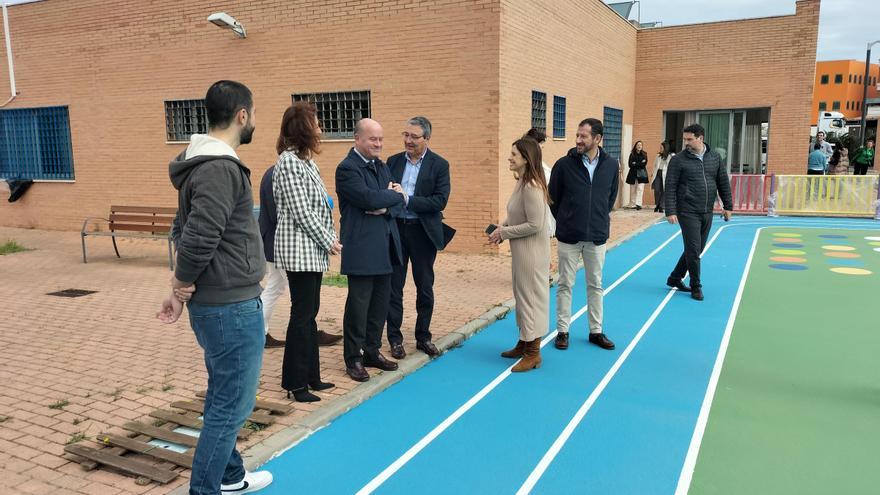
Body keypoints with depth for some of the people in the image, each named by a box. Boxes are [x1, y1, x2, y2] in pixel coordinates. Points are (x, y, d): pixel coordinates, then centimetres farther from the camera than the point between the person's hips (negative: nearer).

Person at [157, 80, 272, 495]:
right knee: (232, 406, 2)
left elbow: (184, 229, 17)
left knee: (222, 398, 22)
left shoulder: (204, 163, 12)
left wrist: (182, 288, 11)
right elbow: (198, 240, -26)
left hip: (217, 304, 10)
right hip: (233, 308, -10)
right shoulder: (221, 169, -21)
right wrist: (182, 288, -9)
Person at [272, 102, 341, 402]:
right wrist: (328, 242, -10)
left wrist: (328, 239, 4)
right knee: (302, 316, -2)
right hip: (299, 249, -9)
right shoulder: (289, 161, -14)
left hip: (313, 250, 9)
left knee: (309, 313, 14)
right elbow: (301, 211, -18)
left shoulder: (305, 161, 14)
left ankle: (310, 376, 24)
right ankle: (295, 383, 9)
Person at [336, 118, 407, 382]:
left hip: (385, 246, 8)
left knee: (380, 303, 12)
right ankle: (353, 358, 12)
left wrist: (386, 207, -11)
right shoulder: (347, 168, -9)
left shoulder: (382, 167, 16)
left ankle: (372, 351, 25)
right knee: (358, 304, 0)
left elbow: (400, 199, 10)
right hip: (362, 249, -8)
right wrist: (395, 195, -8)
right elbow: (367, 197, -23)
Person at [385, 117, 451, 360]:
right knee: (394, 286, 6)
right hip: (395, 229, 2)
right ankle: (395, 338, 18)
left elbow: (440, 201, -13)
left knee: (425, 287, 9)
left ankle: (423, 337, 23)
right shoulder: (393, 161, 7)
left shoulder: (439, 165, -3)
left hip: (423, 232, -2)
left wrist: (407, 199, -18)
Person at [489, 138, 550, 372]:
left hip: (531, 252, -10)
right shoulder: (521, 182, 7)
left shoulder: (531, 187, -23)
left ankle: (533, 354, 14)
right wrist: (503, 225, 3)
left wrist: (504, 233, -17)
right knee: (523, 295, 19)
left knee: (531, 296, 1)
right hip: (521, 250, 10)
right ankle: (524, 343, 34)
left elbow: (535, 224, -24)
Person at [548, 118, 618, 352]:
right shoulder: (564, 164, -8)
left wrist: (600, 218, 13)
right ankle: (562, 331, 17)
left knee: (595, 285, 11)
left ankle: (596, 331, 23)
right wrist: (565, 221, 9)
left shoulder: (611, 164, -2)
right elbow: (553, 197, 3)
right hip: (569, 236, -2)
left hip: (597, 236, 2)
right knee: (565, 284, 6)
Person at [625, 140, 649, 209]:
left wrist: (635, 164, -8)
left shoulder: (644, 154, 7)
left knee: (640, 189, -12)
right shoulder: (632, 154, 6)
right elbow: (630, 165, -4)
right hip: (633, 174, 1)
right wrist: (640, 163, -8)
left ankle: (638, 204, -19)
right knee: (632, 189, 3)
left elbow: (644, 164, -5)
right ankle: (632, 204, 8)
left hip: (641, 174, -1)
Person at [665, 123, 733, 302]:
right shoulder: (678, 160, -7)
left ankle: (675, 278, 27)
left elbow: (723, 183, 12)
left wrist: (728, 206, 9)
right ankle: (696, 286, 10)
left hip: (707, 213, 5)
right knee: (693, 250, -5)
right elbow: (670, 187, -9)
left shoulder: (715, 157, 6)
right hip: (688, 212, -5)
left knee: (697, 250, 12)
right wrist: (670, 211, -15)